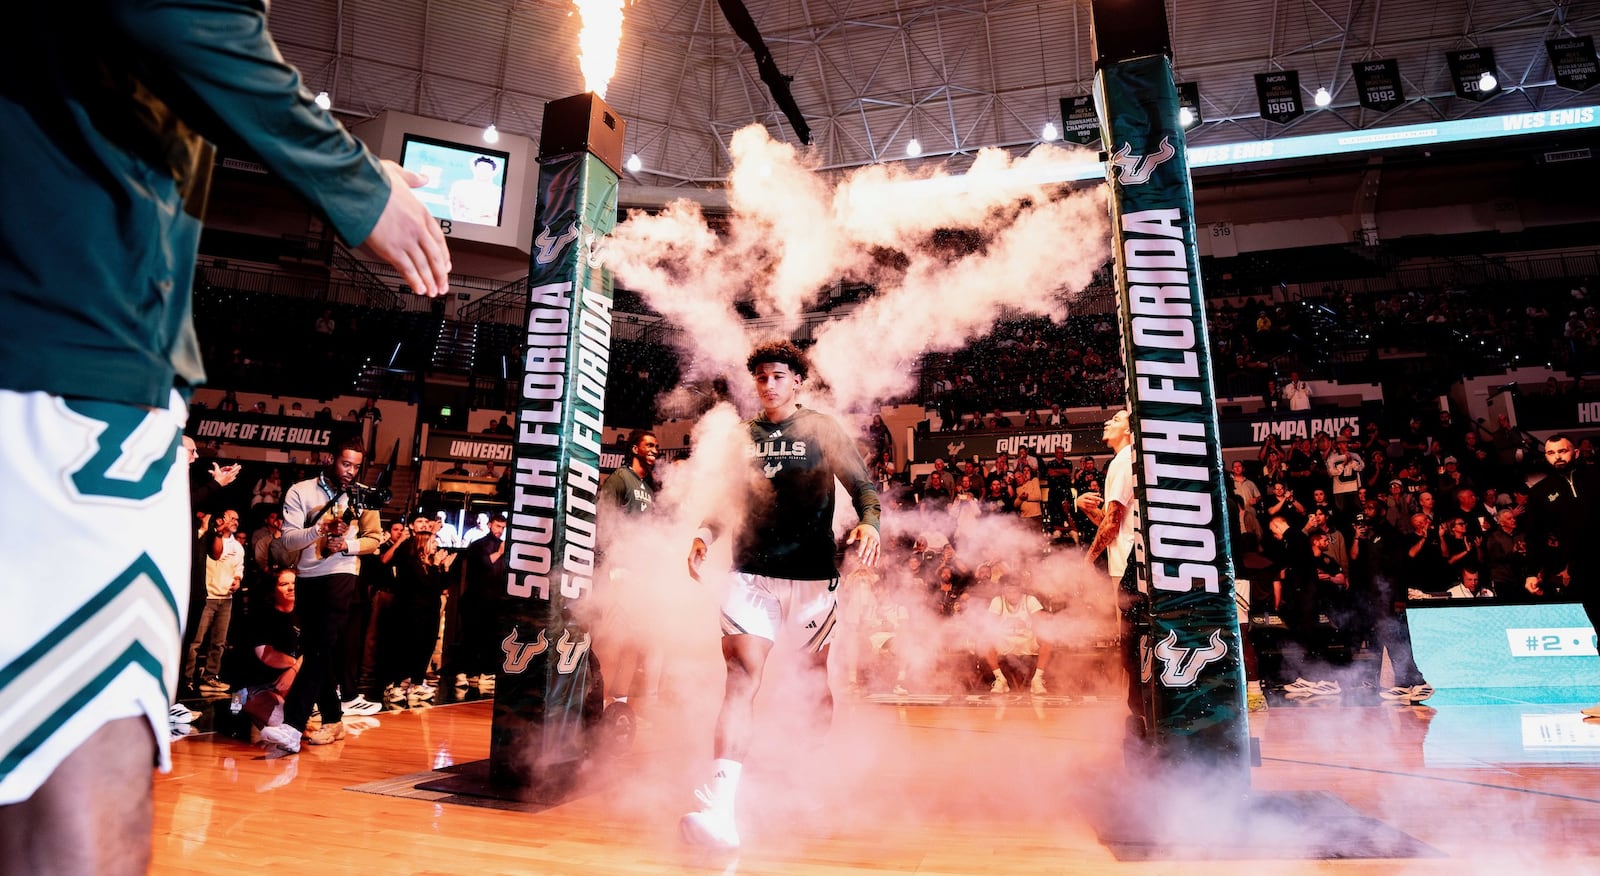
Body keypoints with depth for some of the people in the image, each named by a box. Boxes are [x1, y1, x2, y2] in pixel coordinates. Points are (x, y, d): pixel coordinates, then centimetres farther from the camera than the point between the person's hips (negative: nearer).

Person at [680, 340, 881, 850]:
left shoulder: (823, 431, 4)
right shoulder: (741, 436, 12)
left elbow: (863, 486, 1)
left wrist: (868, 523, -19)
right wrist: (704, 534, 0)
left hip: (811, 575, -1)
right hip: (751, 573, 2)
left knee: (816, 682, 11)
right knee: (740, 680, -13)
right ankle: (720, 810, -18)